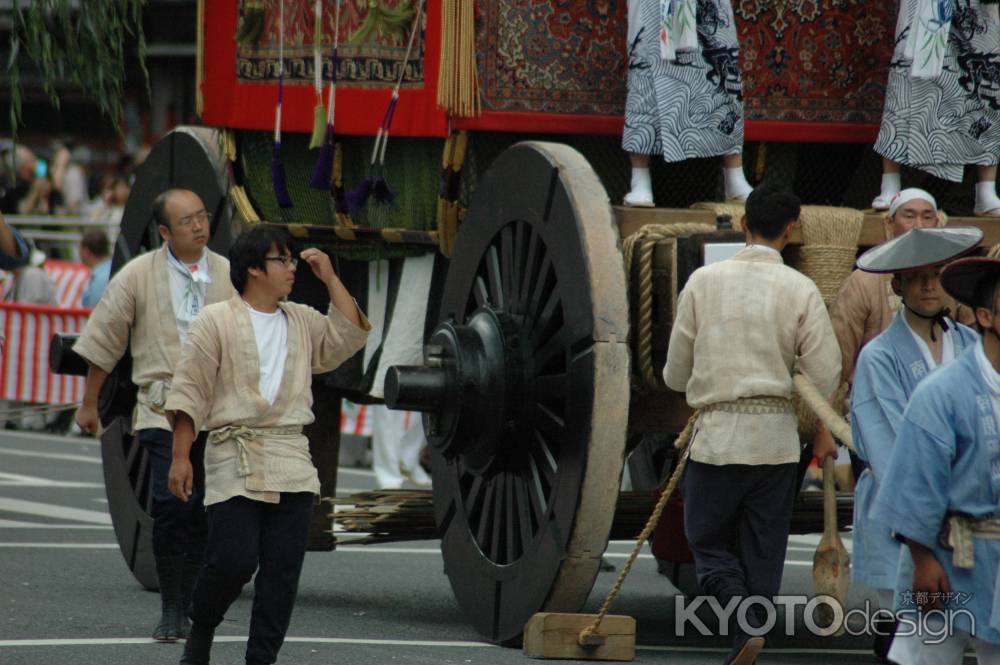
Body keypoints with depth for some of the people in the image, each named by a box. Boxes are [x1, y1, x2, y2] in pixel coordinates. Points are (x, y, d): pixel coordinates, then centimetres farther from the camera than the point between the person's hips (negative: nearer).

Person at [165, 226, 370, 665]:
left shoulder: (303, 322, 17)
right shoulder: (216, 321, 0)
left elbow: (348, 339, 5)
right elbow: (189, 391, -1)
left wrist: (330, 279, 4)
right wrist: (180, 458, -6)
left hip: (291, 464, 5)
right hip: (234, 461, -5)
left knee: (282, 571, 0)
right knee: (233, 560, -13)